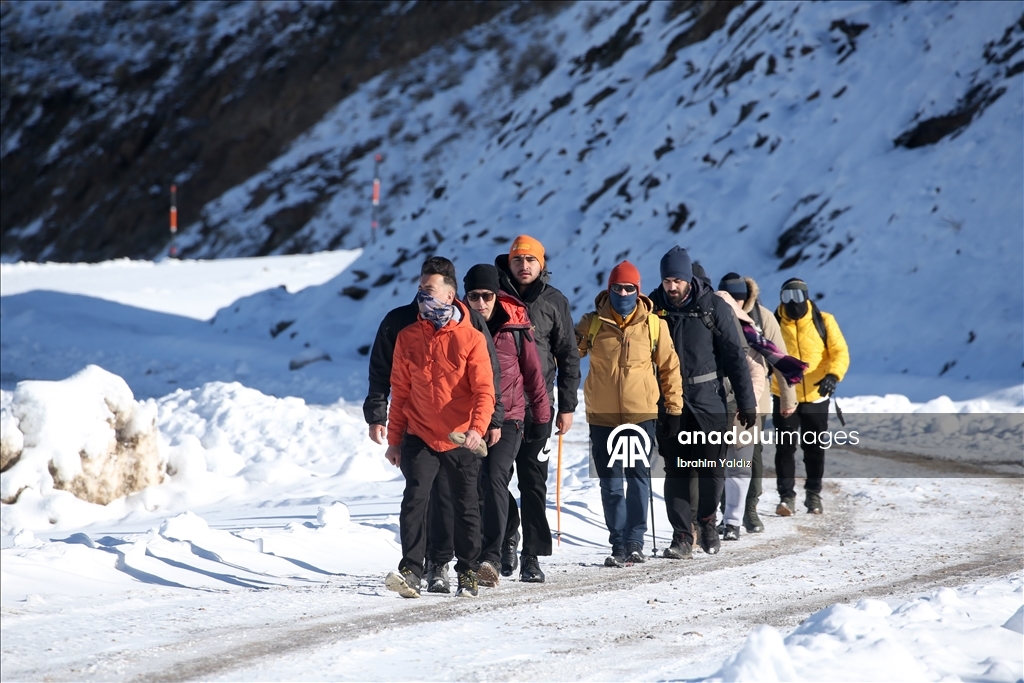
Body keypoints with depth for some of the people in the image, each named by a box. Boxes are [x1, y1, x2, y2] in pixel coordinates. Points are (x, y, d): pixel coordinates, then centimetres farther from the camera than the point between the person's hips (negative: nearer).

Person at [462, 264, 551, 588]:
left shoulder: (515, 325, -3)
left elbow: (532, 369, 7)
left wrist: (541, 412, 9)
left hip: (508, 417, -3)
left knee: (495, 478, -19)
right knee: (475, 486, 6)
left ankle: (491, 558, -25)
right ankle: (476, 556, 18)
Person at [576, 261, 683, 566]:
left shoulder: (654, 325, -1)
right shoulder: (593, 323, 0)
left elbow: (669, 367, 6)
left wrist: (674, 408, 6)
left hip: (641, 414, -1)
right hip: (603, 415, 1)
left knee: (639, 478, 0)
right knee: (611, 483, 4)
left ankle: (635, 541, 7)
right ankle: (618, 545, 9)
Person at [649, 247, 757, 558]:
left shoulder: (713, 307, -5)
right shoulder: (653, 307, 1)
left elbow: (734, 355, -3)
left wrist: (746, 401, -6)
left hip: (708, 402, -2)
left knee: (711, 469, 0)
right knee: (676, 471, 0)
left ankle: (707, 521, 24)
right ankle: (682, 536, 5)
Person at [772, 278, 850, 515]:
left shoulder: (823, 321, -4)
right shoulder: (774, 324, -3)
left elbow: (840, 352, -6)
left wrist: (833, 375, -23)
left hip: (816, 397, 1)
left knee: (814, 449, 11)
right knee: (785, 448, -5)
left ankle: (813, 494, 26)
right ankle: (786, 496, 1)